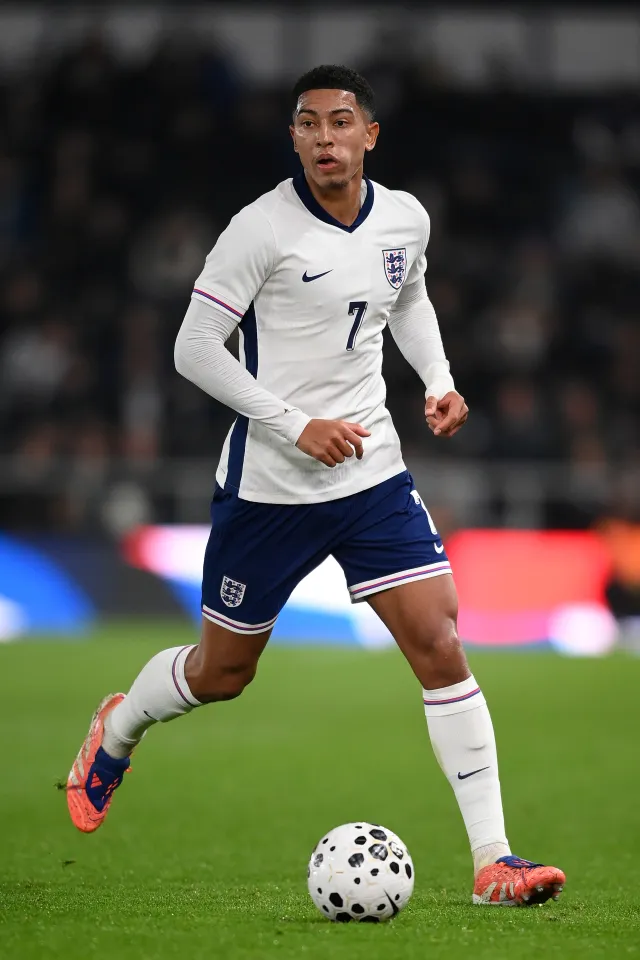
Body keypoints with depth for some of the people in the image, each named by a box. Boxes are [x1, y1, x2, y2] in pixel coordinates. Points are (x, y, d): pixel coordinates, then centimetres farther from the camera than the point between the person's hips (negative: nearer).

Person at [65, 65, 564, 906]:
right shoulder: (263, 228, -15)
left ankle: (493, 860, -7)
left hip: (373, 474, 4)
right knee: (222, 672, 11)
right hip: (269, 484, -3)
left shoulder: (406, 219, 1)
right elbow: (194, 347, -13)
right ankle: (117, 731, 45)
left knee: (440, 648, -9)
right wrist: (298, 425, -19)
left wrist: (440, 381, 6)